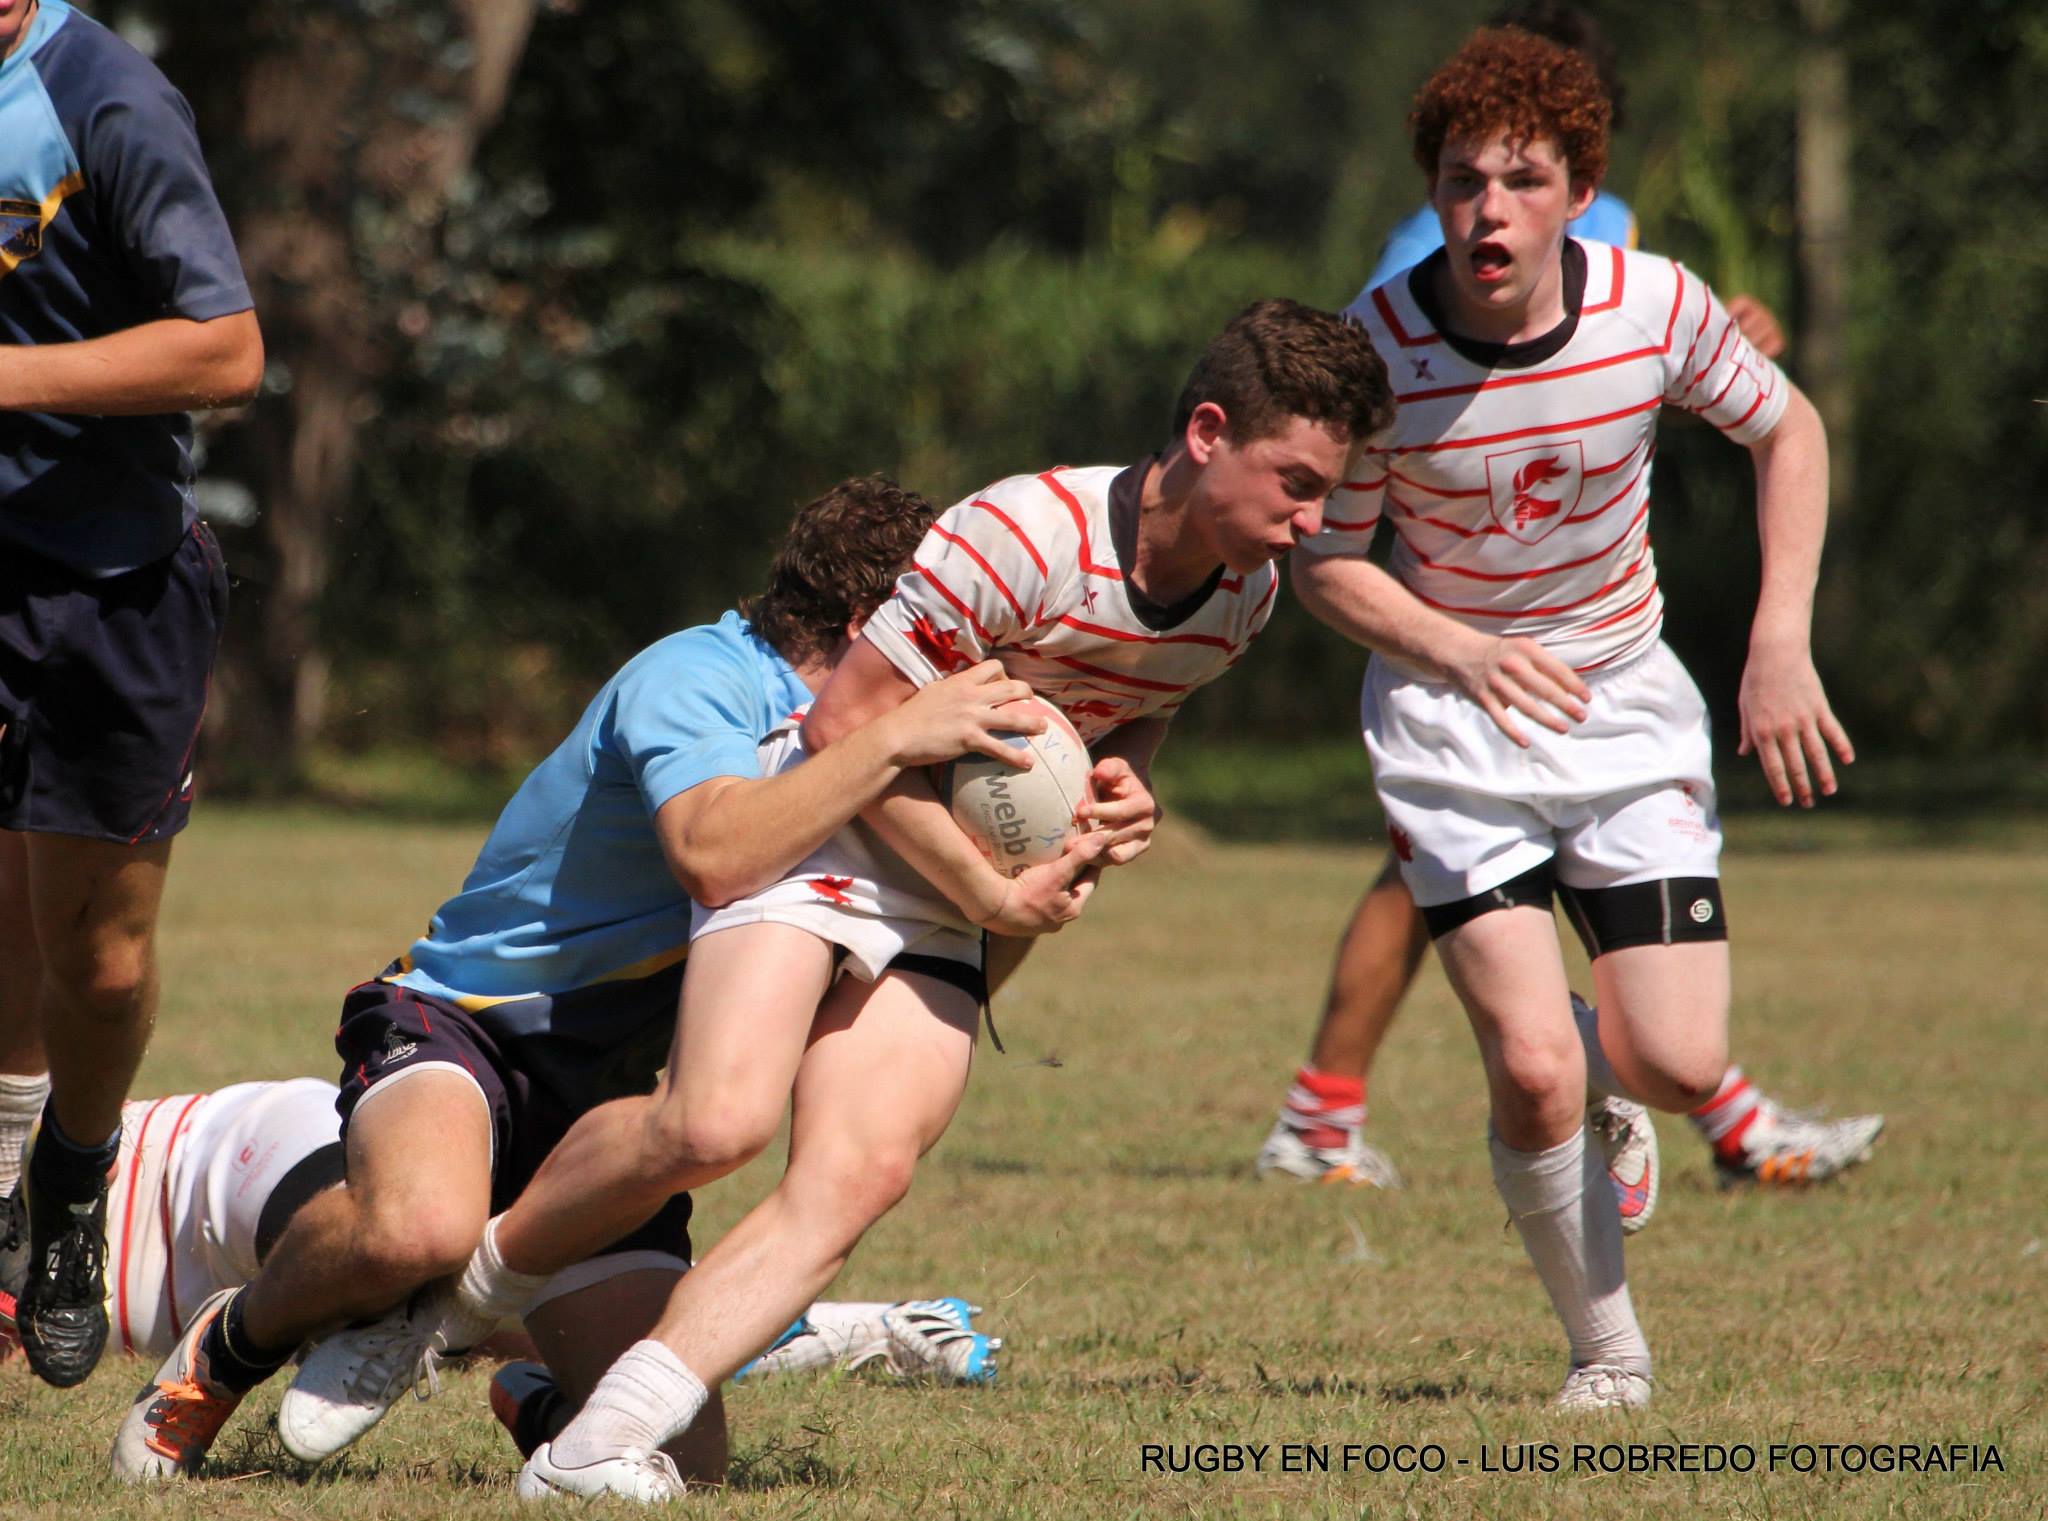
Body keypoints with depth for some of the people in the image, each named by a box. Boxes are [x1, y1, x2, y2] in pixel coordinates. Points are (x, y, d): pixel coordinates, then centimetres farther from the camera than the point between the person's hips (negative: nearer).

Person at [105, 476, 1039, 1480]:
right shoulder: (695, 677, -18)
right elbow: (713, 856, -39)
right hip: (461, 1019, -7)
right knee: (422, 1224, -42)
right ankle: (234, 1344, -8)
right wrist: (893, 741, -36)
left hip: (608, 1093, 7)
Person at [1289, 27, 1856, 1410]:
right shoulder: (1376, 348, -19)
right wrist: (1461, 650, -24)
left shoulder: (1657, 308, -14)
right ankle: (1609, 1350, 6)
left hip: (1627, 704, 2)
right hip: (1451, 721, -2)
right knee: (1533, 1076, -18)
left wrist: (1782, 645, -3)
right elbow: (1326, 562, -6)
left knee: (1677, 1068, -9)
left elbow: (1787, 430, 5)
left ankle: (1577, 1059, 29)